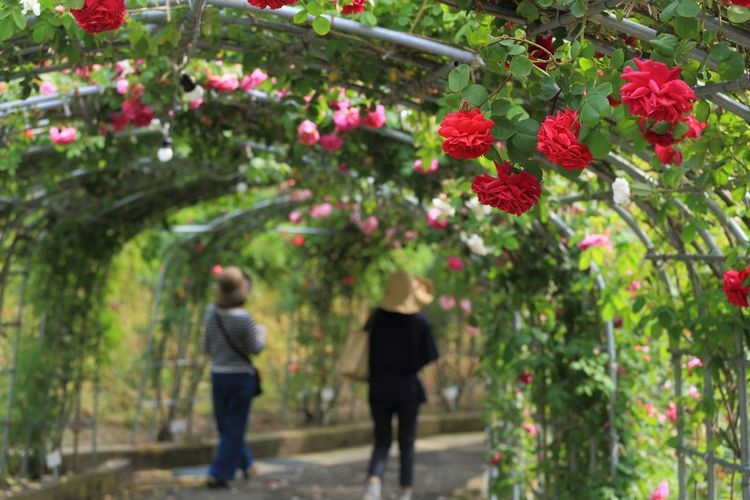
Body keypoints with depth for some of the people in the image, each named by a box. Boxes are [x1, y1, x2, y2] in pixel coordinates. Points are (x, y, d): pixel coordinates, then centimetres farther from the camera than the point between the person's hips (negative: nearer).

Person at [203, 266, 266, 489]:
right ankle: (219, 474, 3)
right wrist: (261, 334, 11)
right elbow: (254, 349, -9)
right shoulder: (244, 318, -20)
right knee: (234, 428, 5)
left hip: (218, 375, 5)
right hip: (241, 376, -5)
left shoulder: (212, 312, -4)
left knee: (226, 425, 20)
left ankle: (245, 463, 31)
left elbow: (207, 345, 5)